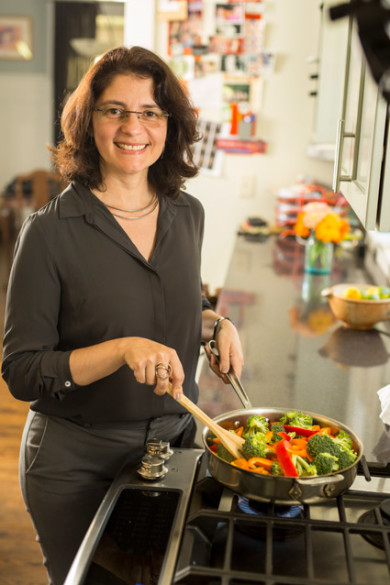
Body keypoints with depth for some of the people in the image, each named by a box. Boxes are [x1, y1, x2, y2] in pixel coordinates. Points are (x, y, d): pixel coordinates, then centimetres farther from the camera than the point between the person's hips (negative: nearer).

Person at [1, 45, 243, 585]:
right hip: (78, 463, -4)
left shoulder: (187, 215, -2)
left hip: (175, 441, 5)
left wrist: (216, 323, -5)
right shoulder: (50, 231, -17)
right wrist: (122, 350, -30)